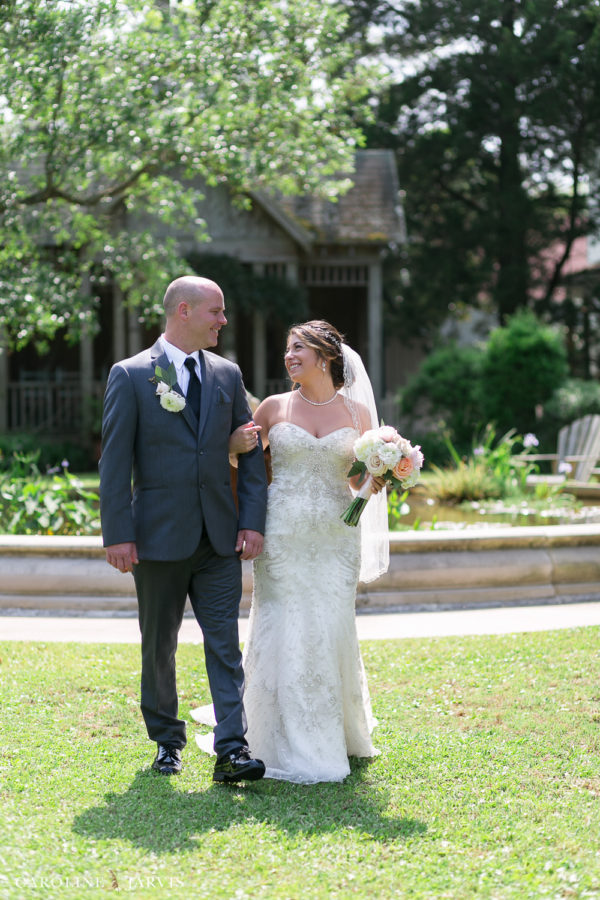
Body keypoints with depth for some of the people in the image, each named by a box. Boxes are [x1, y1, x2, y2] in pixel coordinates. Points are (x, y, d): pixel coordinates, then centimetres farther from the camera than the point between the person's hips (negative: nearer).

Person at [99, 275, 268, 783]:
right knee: (159, 647, 9)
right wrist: (117, 534, -12)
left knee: (225, 645, -5)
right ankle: (167, 742, 25)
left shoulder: (227, 375, 8)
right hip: (158, 536, -2)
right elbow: (115, 461, -6)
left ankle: (232, 751, -8)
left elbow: (251, 452, 8)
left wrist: (253, 522, -1)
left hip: (219, 537, 3)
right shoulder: (130, 375, -4)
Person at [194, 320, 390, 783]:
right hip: (282, 533, -1)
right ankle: (291, 742, 8)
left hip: (335, 536, 1)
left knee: (332, 632, 3)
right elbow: (241, 455, 13)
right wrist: (240, 444, -9)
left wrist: (380, 478, -8)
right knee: (282, 634, -2)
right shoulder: (274, 408, 4)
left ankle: (338, 734, 24)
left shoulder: (357, 412, 5)